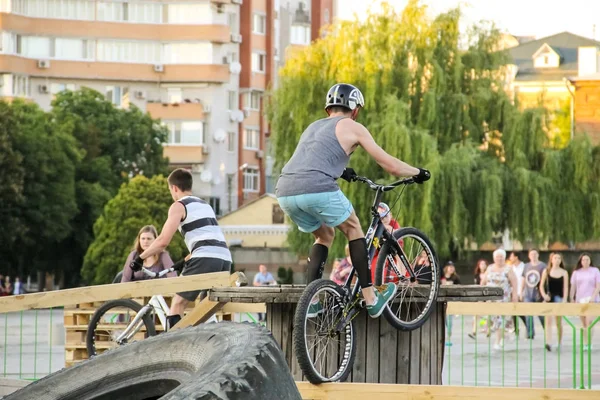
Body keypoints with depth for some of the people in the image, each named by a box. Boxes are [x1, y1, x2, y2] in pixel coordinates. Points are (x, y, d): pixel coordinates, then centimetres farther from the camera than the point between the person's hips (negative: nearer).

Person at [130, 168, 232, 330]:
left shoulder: (179, 206, 6)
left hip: (205, 259, -7)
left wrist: (140, 258, 9)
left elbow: (163, 241, -2)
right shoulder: (205, 205, 29)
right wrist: (186, 260, 47)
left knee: (178, 303, 1)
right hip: (225, 259, 7)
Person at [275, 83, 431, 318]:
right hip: (318, 190, -6)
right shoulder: (352, 128, 13)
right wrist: (418, 173, 31)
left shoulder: (313, 127, 31)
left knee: (325, 235, 28)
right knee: (353, 229, 18)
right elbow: (391, 166, 15)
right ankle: (371, 299, 16)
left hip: (285, 193, 6)